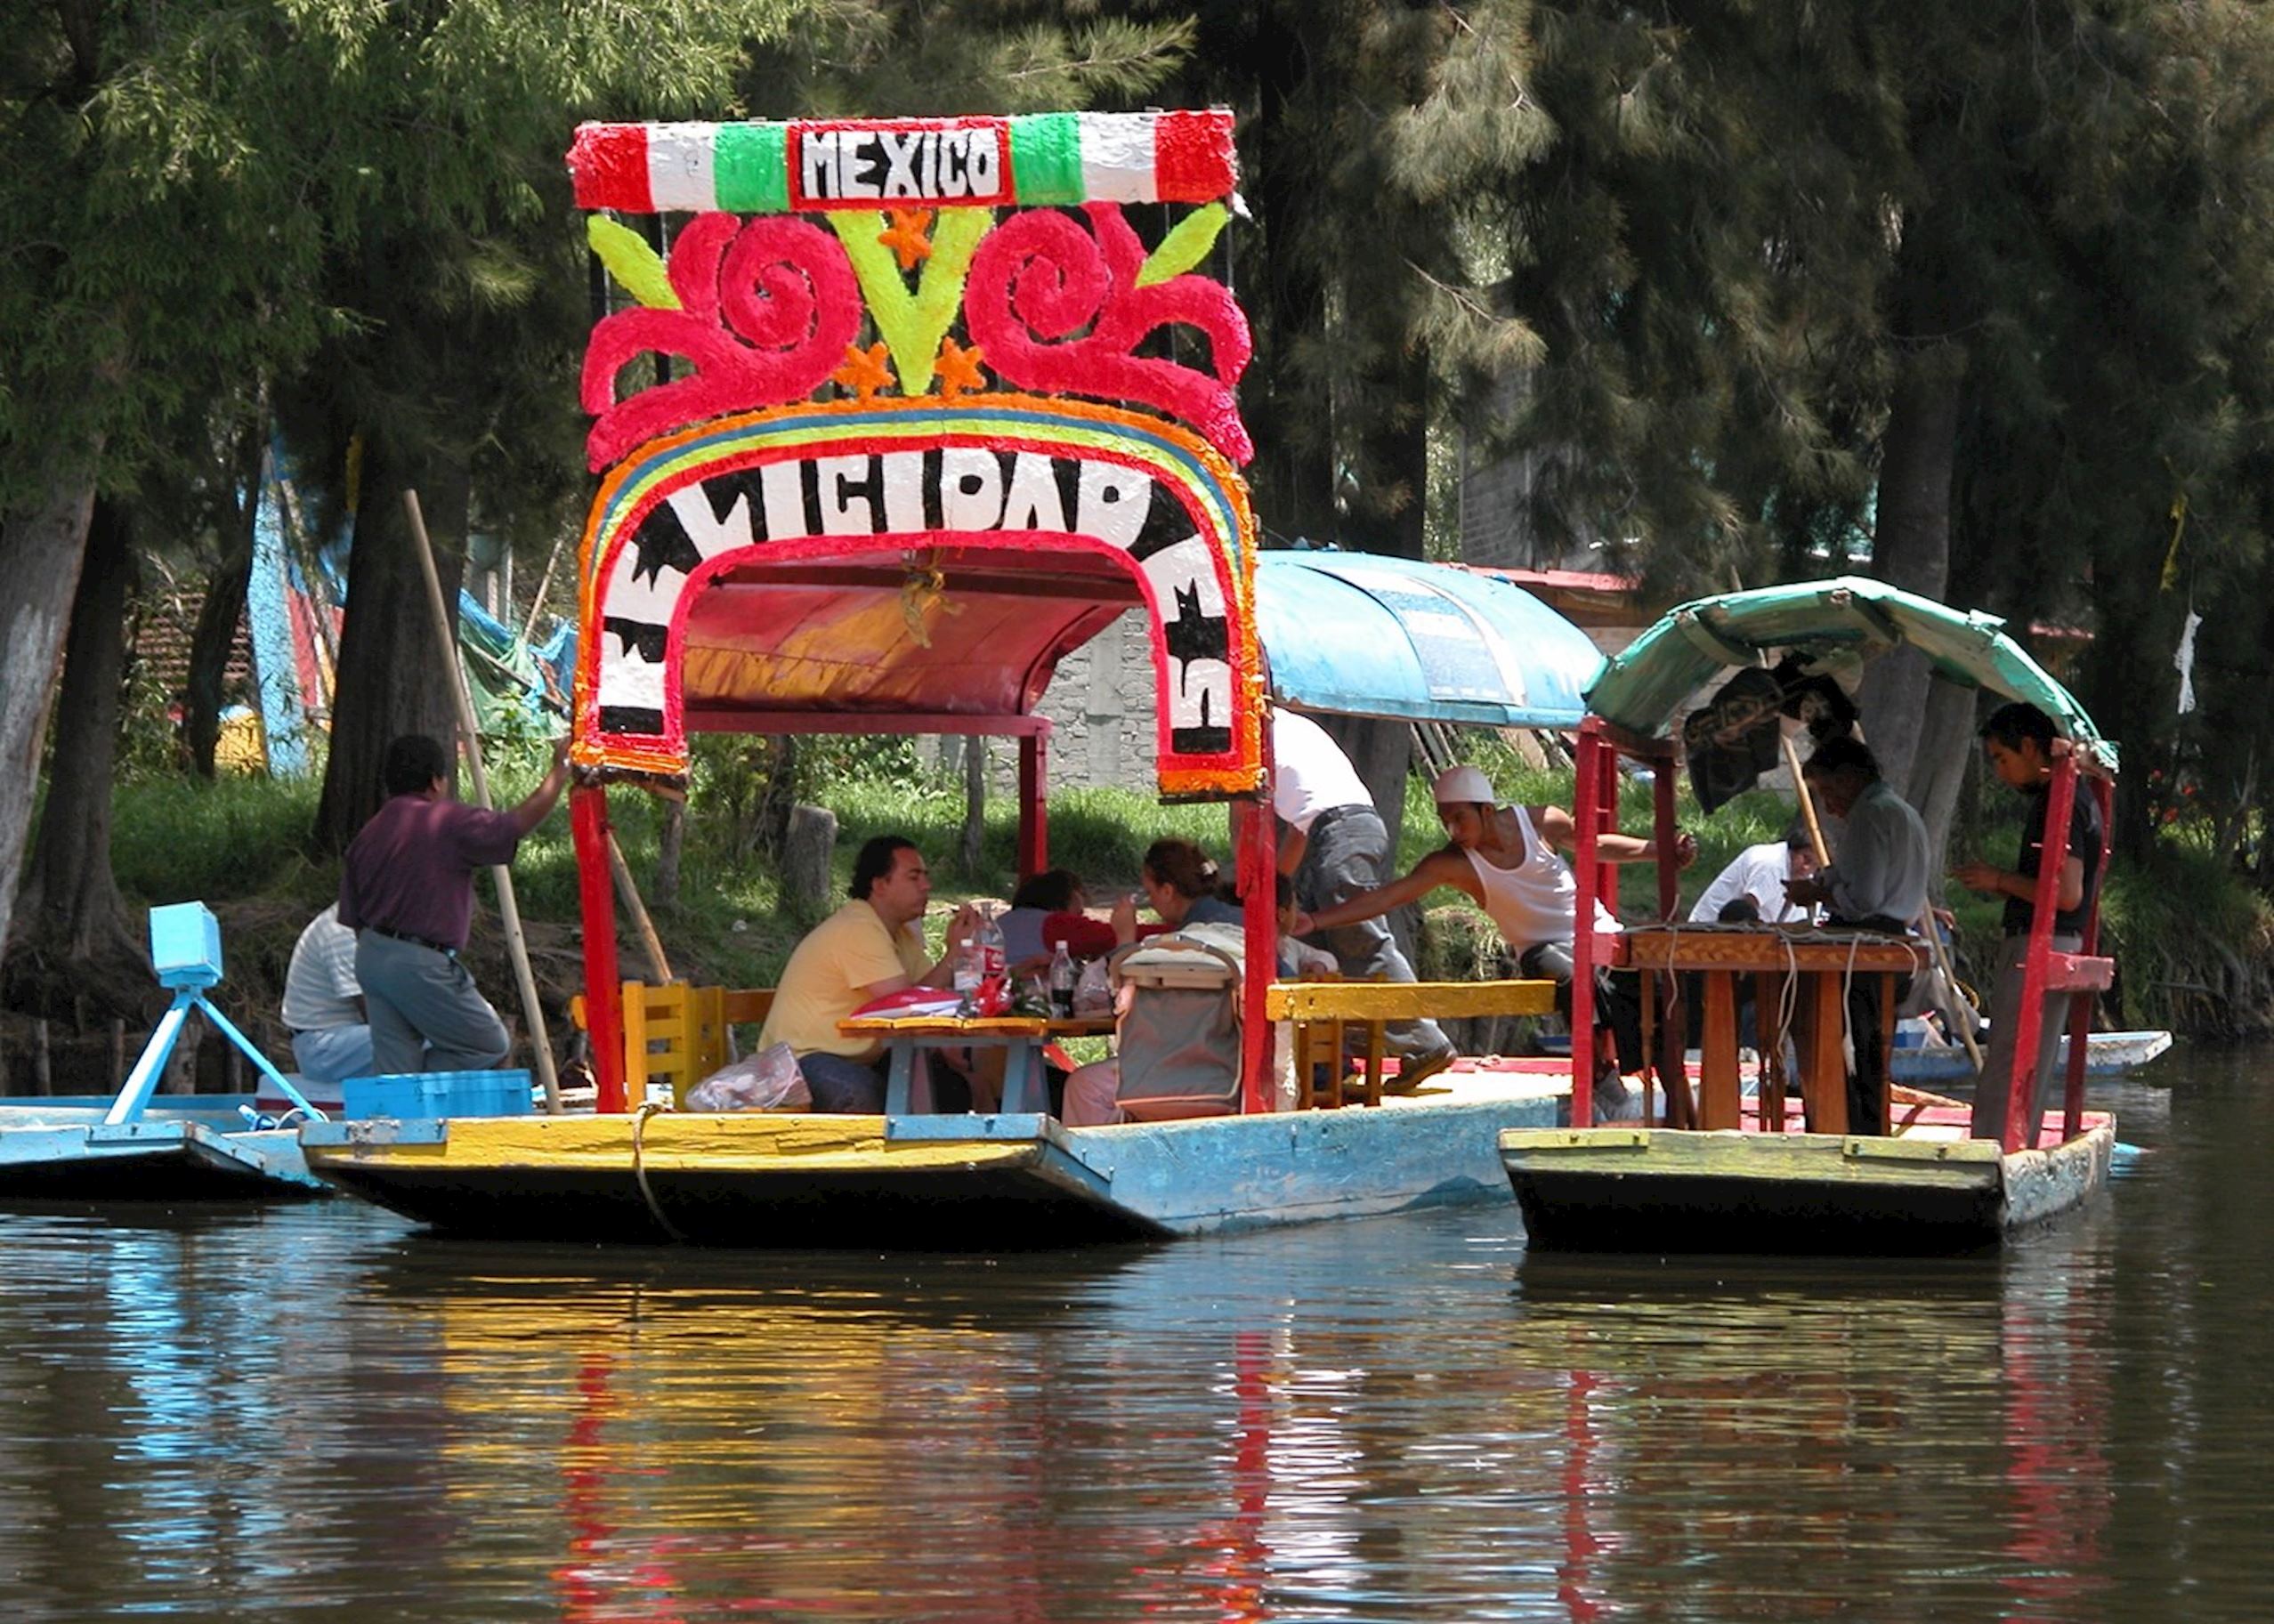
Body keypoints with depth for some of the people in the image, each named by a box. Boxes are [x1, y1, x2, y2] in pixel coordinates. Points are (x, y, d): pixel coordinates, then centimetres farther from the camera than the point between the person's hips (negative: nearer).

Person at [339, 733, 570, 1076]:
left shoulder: (367, 835, 10)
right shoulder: (449, 822, -9)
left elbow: (354, 919, 13)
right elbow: (523, 821, -6)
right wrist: (560, 769, 7)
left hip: (371, 958, 7)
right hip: (420, 965, -7)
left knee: (393, 1069, 8)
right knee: (489, 1045, 8)